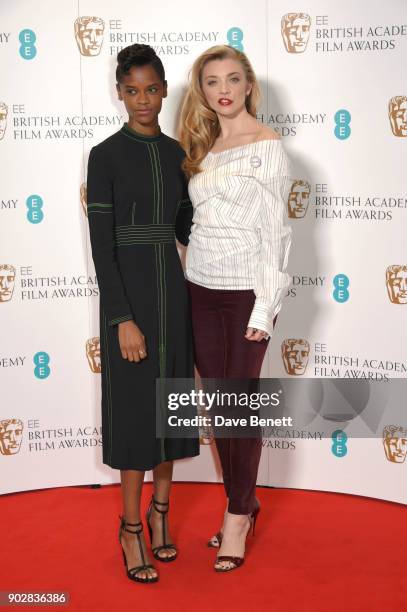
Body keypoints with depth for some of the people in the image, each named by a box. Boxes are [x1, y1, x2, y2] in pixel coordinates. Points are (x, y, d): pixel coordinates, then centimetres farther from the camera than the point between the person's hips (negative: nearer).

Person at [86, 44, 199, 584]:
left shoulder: (176, 153, 8)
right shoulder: (105, 155, -9)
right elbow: (101, 244, -13)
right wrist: (122, 319, -18)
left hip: (172, 287, 6)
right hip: (128, 291, -5)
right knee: (135, 409, 0)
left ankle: (160, 512, 28)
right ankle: (131, 529, 14)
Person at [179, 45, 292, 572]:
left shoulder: (267, 147, -7)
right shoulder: (202, 147, 11)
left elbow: (274, 230, -10)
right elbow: (198, 221, 12)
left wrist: (265, 306, -14)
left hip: (246, 289, -6)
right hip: (201, 289, 6)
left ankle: (238, 513, 15)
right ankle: (242, 500, 25)